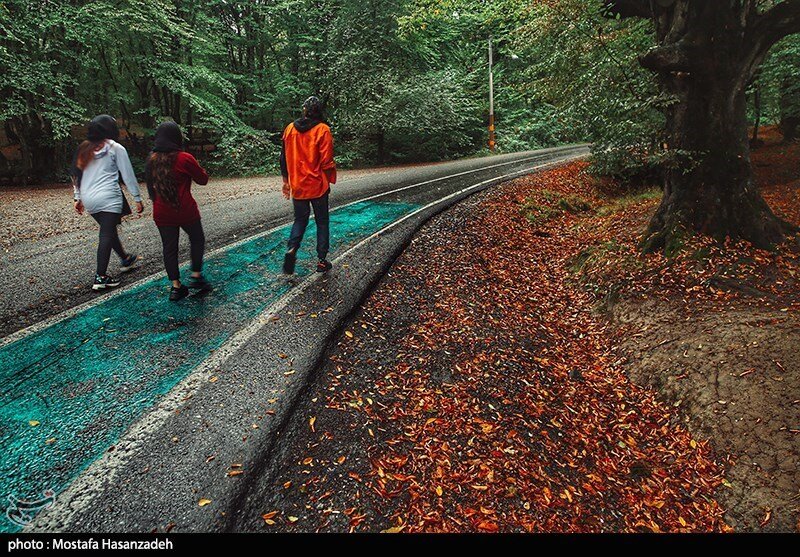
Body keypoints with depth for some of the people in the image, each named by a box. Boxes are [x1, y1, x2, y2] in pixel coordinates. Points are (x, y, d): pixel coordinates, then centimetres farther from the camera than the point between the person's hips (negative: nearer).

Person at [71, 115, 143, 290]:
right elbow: (128, 175, -3)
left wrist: (77, 198, 21)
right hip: (108, 198, -6)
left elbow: (76, 174, 15)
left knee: (109, 230, 22)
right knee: (106, 236, -4)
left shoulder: (84, 149, 13)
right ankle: (101, 277, -5)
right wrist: (137, 198, 2)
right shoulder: (116, 149, -2)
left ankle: (125, 259, 40)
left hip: (88, 199, 6)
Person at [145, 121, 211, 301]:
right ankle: (196, 276, 14)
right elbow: (203, 179, -2)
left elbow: (150, 184, 14)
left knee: (169, 247, 8)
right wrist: (195, 168, 13)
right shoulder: (184, 158, -12)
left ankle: (176, 286, 12)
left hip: (161, 213, 4)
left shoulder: (152, 159, 5)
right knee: (197, 239, 16)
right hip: (185, 210, -4)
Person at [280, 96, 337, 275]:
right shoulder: (322, 130, -10)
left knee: (300, 219, 17)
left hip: (297, 185, 3)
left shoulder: (290, 129, 3)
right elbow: (326, 160, -11)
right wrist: (328, 180, 3)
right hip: (318, 185, -3)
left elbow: (284, 157, 8)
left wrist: (286, 181, 17)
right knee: (322, 222, 10)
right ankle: (322, 261, 12)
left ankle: (291, 250, -7)